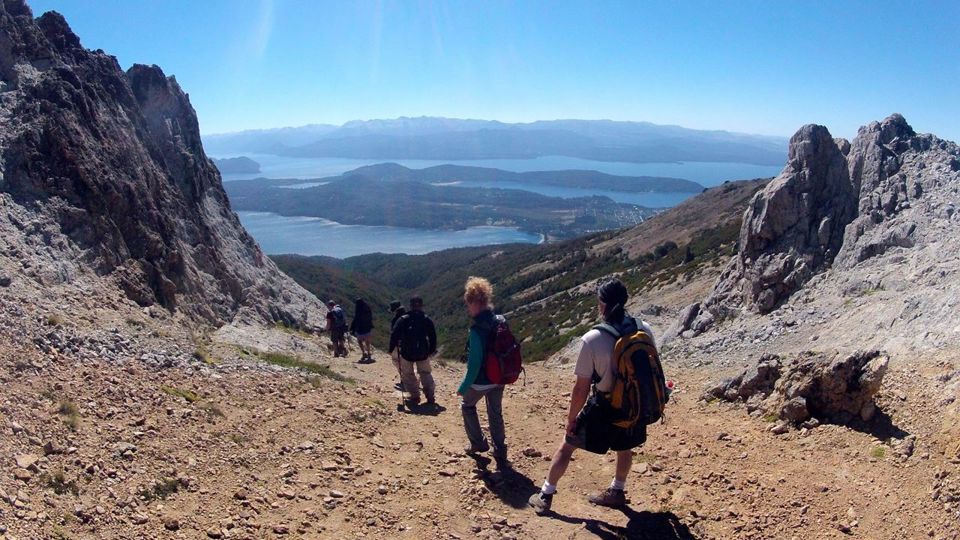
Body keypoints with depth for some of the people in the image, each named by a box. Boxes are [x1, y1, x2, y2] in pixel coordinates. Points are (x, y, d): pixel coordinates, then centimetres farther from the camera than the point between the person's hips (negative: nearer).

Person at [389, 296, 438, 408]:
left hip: (407, 353, -2)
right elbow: (433, 336, 3)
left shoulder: (403, 320, -8)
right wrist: (432, 350, 16)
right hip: (423, 353, 3)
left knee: (408, 375, 14)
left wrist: (391, 349, 3)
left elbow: (394, 335, -8)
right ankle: (431, 397, 16)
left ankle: (415, 396, 10)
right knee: (425, 373, 18)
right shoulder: (427, 320, -2)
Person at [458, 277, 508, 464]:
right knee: (495, 414, 18)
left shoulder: (477, 329, -26)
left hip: (480, 381, -6)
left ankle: (478, 443, 26)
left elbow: (474, 363, -25)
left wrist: (463, 387, -16)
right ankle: (500, 453, 21)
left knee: (467, 405, 22)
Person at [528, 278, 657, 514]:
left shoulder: (592, 340, -23)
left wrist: (571, 418, -3)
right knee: (624, 448, 30)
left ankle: (545, 496, 27)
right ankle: (617, 492, 50)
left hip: (603, 408, -3)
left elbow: (581, 388, -17)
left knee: (567, 446, 17)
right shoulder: (644, 330, -11)